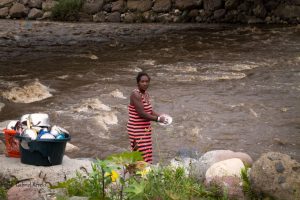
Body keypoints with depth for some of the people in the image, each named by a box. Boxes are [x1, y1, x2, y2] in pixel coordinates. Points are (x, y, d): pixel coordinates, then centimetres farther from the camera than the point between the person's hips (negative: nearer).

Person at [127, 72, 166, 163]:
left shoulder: (146, 94, 10)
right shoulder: (135, 94, -17)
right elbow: (141, 113, -22)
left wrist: (160, 116, 0)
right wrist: (158, 119, -15)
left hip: (146, 129, 9)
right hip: (137, 130, -9)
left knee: (147, 155, 11)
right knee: (140, 156, -8)